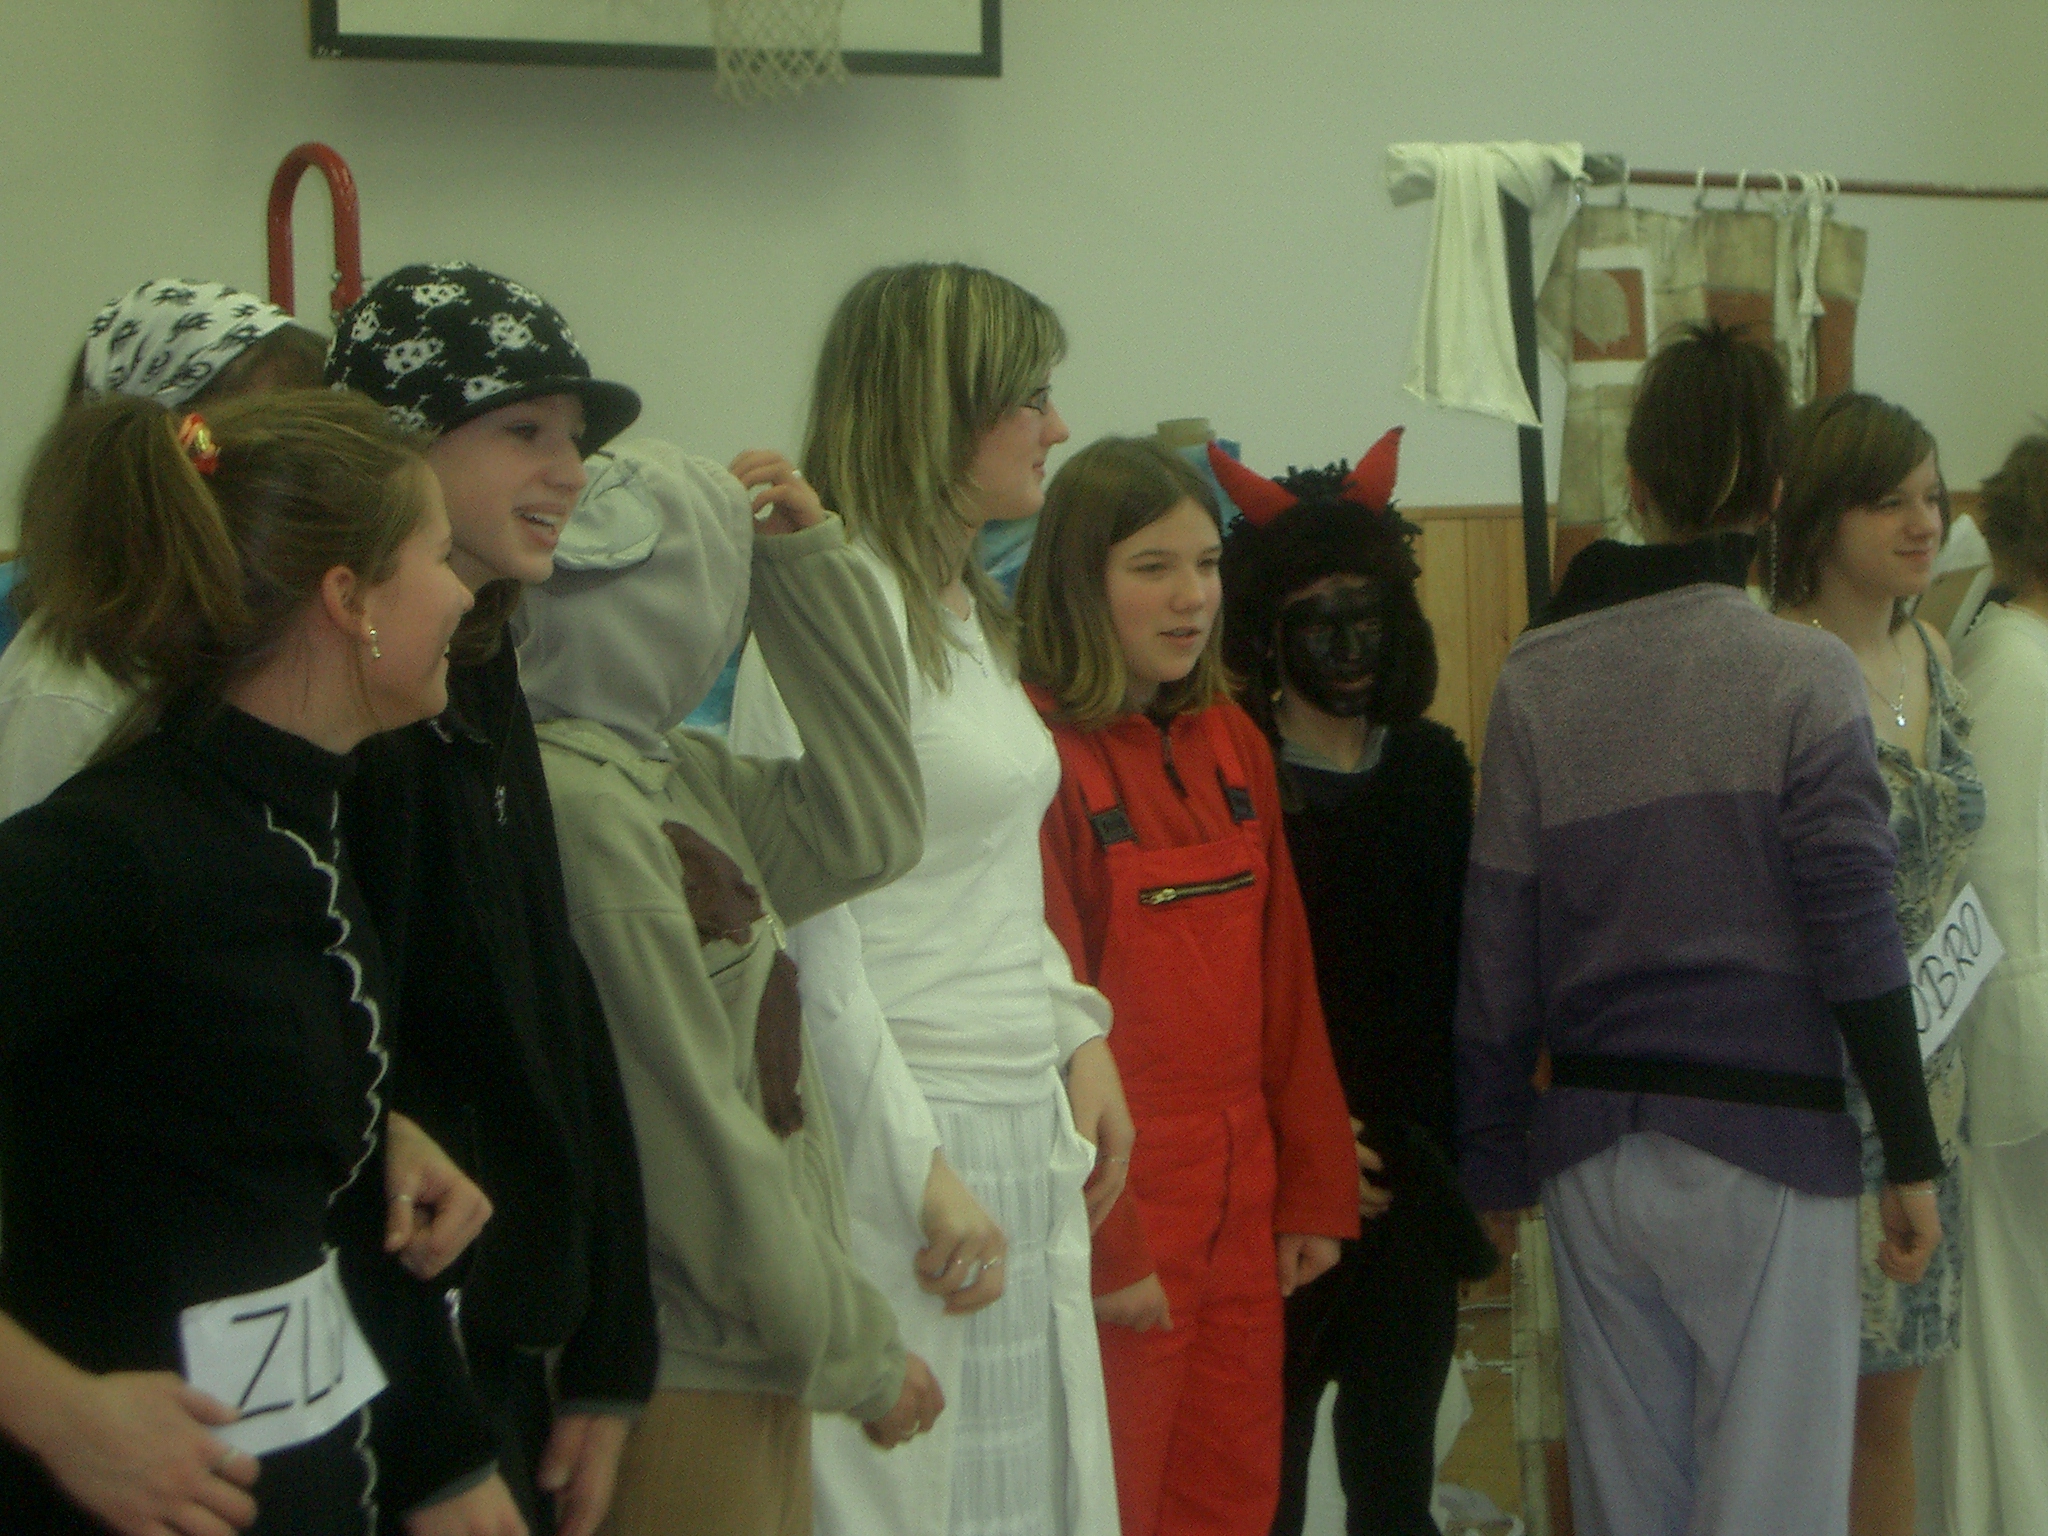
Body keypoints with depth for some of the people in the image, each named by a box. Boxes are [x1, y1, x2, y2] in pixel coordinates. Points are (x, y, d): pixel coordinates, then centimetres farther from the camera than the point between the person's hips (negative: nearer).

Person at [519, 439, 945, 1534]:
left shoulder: (674, 775, 6)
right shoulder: (580, 809, -22)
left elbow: (863, 831, 10)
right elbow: (694, 1136, -21)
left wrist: (808, 560, 5)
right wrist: (859, 1354, -12)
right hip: (678, 1379, -9)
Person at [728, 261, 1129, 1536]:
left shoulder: (969, 610, 15)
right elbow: (809, 928, -18)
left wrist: (1077, 1034, 9)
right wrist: (924, 1170, -17)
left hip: (1025, 1130, 9)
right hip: (908, 1137, -9)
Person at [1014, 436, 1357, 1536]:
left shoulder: (1232, 744, 10)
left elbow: (1284, 982, 12)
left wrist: (1315, 1189, 9)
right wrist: (1104, 1240, -14)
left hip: (1242, 1203, 7)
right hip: (1117, 1212, -7)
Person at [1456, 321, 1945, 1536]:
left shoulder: (1537, 681, 2)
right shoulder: (1804, 675, -8)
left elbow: (1498, 957, 3)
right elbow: (1855, 942, -10)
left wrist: (1496, 1166, 11)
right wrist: (1911, 1159, -3)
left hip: (1594, 1144, 4)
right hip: (1765, 1139, -4)